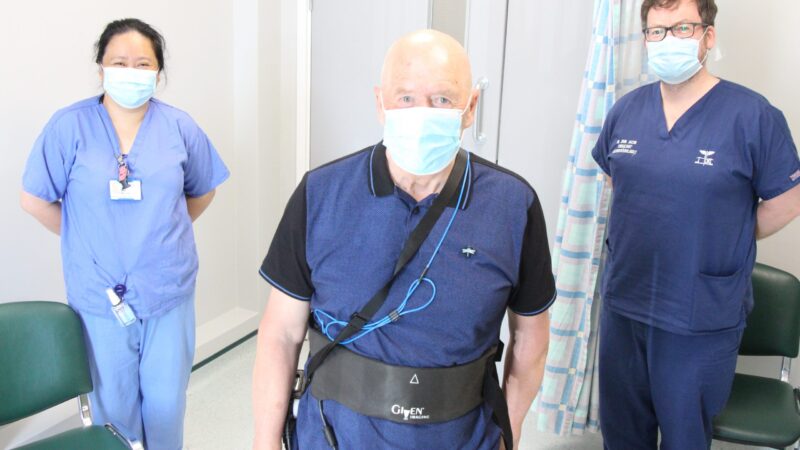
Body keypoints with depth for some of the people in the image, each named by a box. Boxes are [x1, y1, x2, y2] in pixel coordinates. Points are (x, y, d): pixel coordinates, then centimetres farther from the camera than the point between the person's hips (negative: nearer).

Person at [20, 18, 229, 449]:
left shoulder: (180, 127, -1)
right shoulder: (70, 126, -8)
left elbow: (202, 191, 12)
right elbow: (35, 199, -2)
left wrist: (162, 233, 8)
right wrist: (87, 240, 2)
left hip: (168, 292, 1)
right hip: (100, 297, -1)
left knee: (166, 401, 14)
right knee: (113, 404, 14)